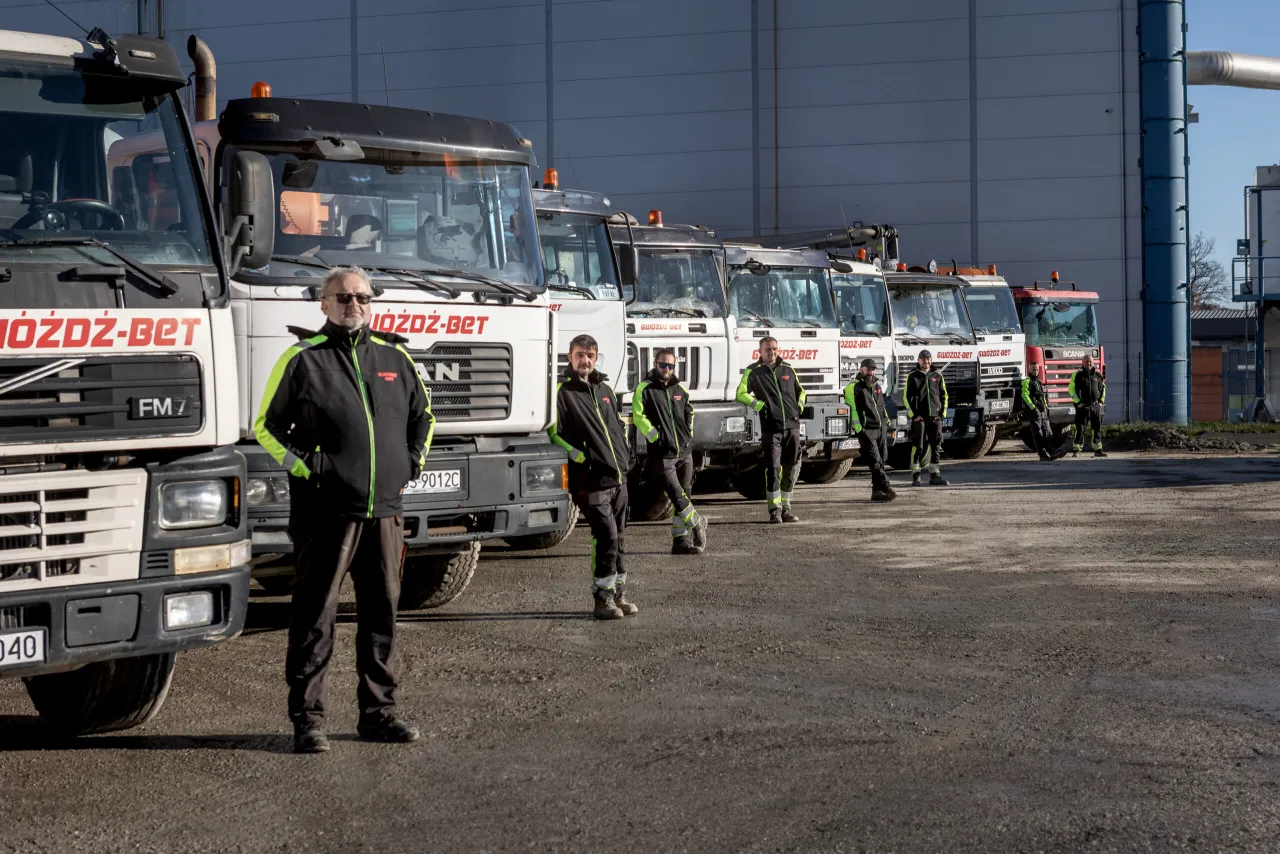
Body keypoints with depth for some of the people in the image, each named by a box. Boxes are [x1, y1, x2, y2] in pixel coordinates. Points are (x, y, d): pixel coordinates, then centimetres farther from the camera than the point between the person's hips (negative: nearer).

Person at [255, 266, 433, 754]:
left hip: (384, 511, 5)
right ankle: (307, 718, 4)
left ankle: (378, 712, 20)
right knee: (315, 616, -2)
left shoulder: (395, 358, 13)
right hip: (326, 511, -5)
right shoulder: (303, 359, 0)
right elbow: (266, 427, 4)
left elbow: (422, 416, 28)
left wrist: (414, 459, 12)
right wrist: (303, 466, -8)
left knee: (382, 612, 10)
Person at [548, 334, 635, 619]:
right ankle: (603, 598, -5)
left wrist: (625, 456, 15)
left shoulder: (604, 390, 16)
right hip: (591, 481, -7)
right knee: (607, 537, -13)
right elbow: (553, 434, -10)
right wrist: (579, 456, -17)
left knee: (619, 539, 11)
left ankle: (618, 594, 20)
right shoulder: (562, 392, -6)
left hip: (618, 477, 7)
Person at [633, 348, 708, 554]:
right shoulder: (645, 389, -4)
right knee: (677, 496, -14)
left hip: (685, 452, 6)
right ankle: (697, 523, 9)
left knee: (682, 497, 8)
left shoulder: (680, 388, 14)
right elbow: (638, 417, -10)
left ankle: (681, 541, 14)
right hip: (662, 455, -6)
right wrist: (655, 437, -14)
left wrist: (689, 435, 16)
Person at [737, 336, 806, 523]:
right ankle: (775, 510, -7)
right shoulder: (753, 372, 2)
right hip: (771, 428, -4)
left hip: (792, 426, 4)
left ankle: (785, 508, 18)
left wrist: (800, 406, 10)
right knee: (773, 469, -11)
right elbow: (741, 394, 0)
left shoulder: (788, 370, 14)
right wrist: (760, 406, -8)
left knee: (791, 468, 7)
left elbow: (800, 391, 26)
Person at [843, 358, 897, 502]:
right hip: (866, 430, -8)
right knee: (875, 461, -14)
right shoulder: (853, 388, -4)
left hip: (881, 428, 8)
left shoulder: (877, 386, 20)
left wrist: (886, 421, 21)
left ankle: (877, 491, 12)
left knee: (881, 459, 6)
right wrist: (858, 428, -16)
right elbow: (852, 409, -10)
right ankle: (886, 489, -22)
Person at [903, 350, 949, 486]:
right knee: (917, 446, -4)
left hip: (935, 417, 3)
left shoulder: (937, 376, 11)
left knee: (936, 446, 3)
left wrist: (943, 413, 4)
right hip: (919, 417, -3)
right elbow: (906, 397, 1)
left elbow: (944, 396, 15)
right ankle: (915, 477, 0)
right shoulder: (912, 377, 3)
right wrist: (913, 414, -7)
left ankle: (934, 475, 9)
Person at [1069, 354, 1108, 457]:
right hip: (1082, 406, -4)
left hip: (1096, 406, 4)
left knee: (1097, 428, 7)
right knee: (1080, 429, -8)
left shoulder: (1098, 376, 12)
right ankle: (1076, 450, -5)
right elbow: (1071, 389, -2)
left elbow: (1103, 388, 23)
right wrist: (1078, 402, -8)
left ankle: (1098, 449, 14)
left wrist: (1101, 401, 11)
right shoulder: (1077, 375, 0)